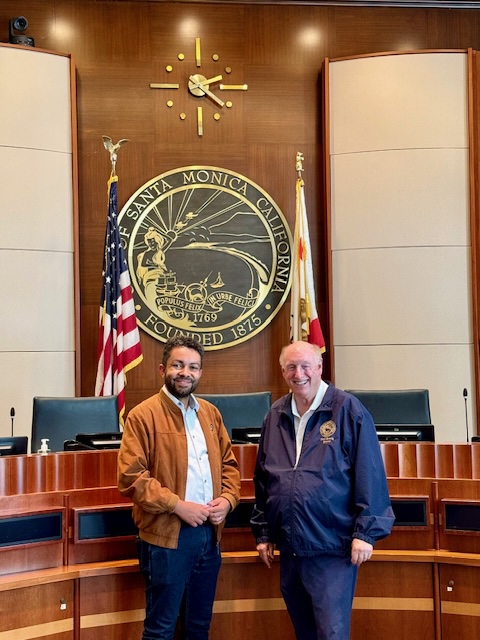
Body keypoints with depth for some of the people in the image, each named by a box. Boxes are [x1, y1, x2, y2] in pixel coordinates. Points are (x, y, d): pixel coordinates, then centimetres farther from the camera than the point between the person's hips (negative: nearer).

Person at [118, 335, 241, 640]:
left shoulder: (210, 412, 10)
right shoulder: (144, 415, -10)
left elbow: (228, 463, 15)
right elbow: (131, 477, -16)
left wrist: (227, 499, -4)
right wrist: (178, 505, -19)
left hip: (210, 533, 6)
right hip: (167, 536, -6)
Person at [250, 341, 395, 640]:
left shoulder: (347, 410, -7)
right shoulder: (276, 416, 8)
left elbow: (369, 474, -9)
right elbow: (263, 479, 14)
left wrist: (365, 532, -12)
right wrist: (263, 533, 14)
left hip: (332, 549, -5)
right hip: (289, 548, 6)